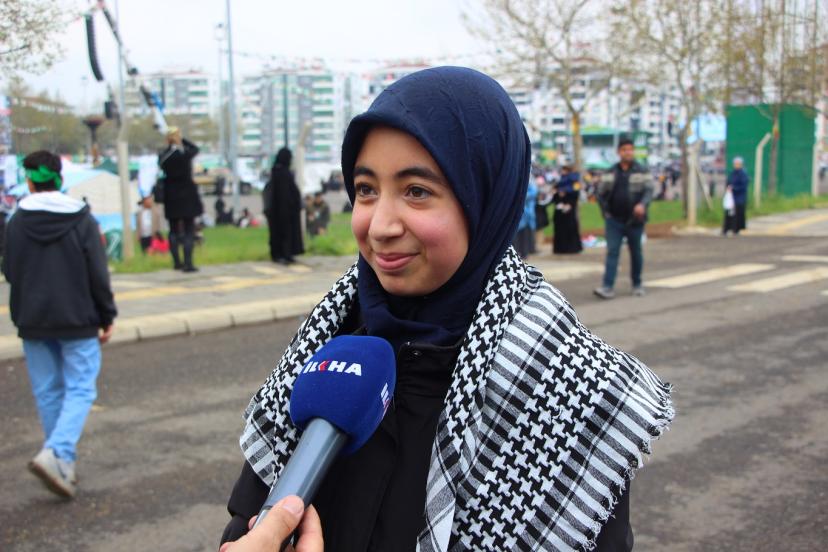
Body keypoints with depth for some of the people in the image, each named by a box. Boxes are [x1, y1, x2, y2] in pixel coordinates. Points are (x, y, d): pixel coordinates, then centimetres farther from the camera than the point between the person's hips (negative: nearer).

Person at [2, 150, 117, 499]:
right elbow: (98, 274, -6)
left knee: (47, 393, 12)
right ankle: (55, 453, -16)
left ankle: (63, 464, 17)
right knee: (80, 389, 3)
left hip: (33, 324, 3)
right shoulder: (82, 219, -6)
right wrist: (107, 317, 2)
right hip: (78, 322, -2)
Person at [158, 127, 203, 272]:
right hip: (187, 196, -3)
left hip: (171, 198, 3)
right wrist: (182, 140, 5)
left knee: (174, 230, 15)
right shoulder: (185, 153, -12)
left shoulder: (163, 156, -5)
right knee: (188, 230, 1)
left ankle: (177, 262, 21)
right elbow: (195, 148, 6)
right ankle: (188, 263, -6)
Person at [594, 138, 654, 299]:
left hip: (634, 221, -1)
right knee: (612, 252, -7)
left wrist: (642, 204, -29)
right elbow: (601, 193, 15)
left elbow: (649, 190, -10)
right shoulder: (610, 173, 9)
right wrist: (605, 212, 6)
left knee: (636, 253, 10)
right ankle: (607, 287, -12)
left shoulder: (642, 172, 1)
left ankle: (637, 285, 23)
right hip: (614, 221, 1)